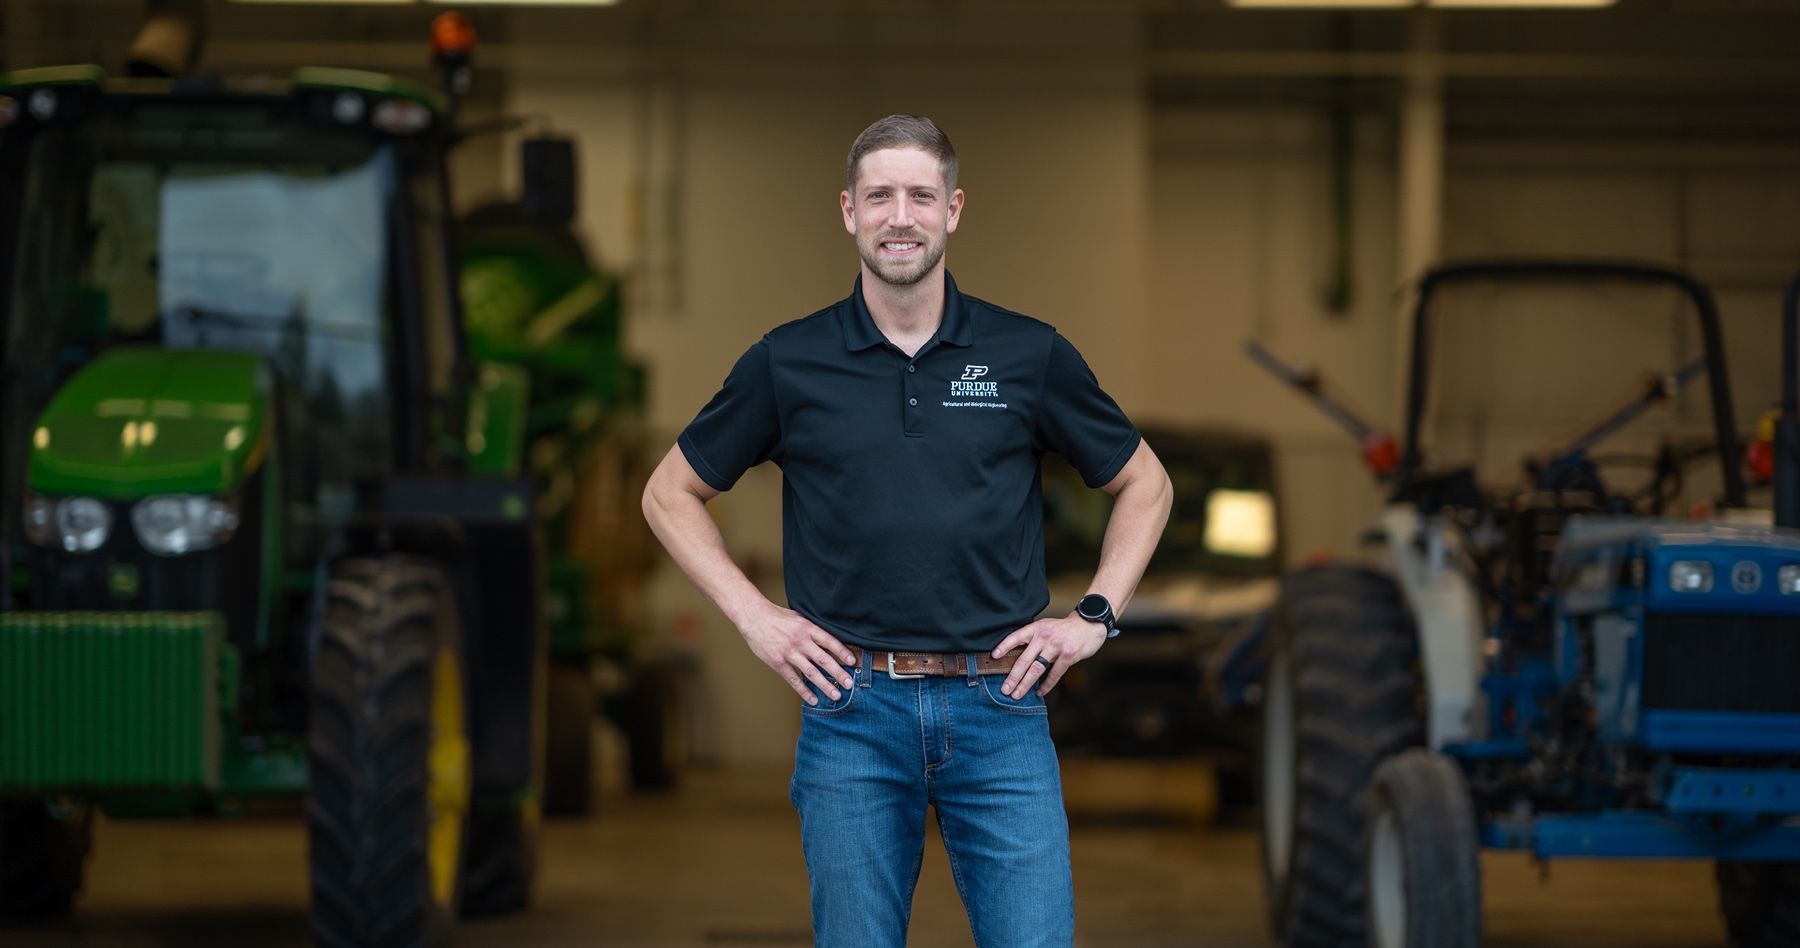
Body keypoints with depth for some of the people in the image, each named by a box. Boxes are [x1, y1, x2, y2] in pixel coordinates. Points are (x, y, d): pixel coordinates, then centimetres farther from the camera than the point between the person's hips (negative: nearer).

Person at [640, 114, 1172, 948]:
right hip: (852, 707, 0)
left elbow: (1143, 484, 17)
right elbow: (671, 494, 14)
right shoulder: (788, 363, 3)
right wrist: (753, 616, 4)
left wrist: (1094, 618, 6)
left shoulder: (1029, 356, 4)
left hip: (998, 706, 0)